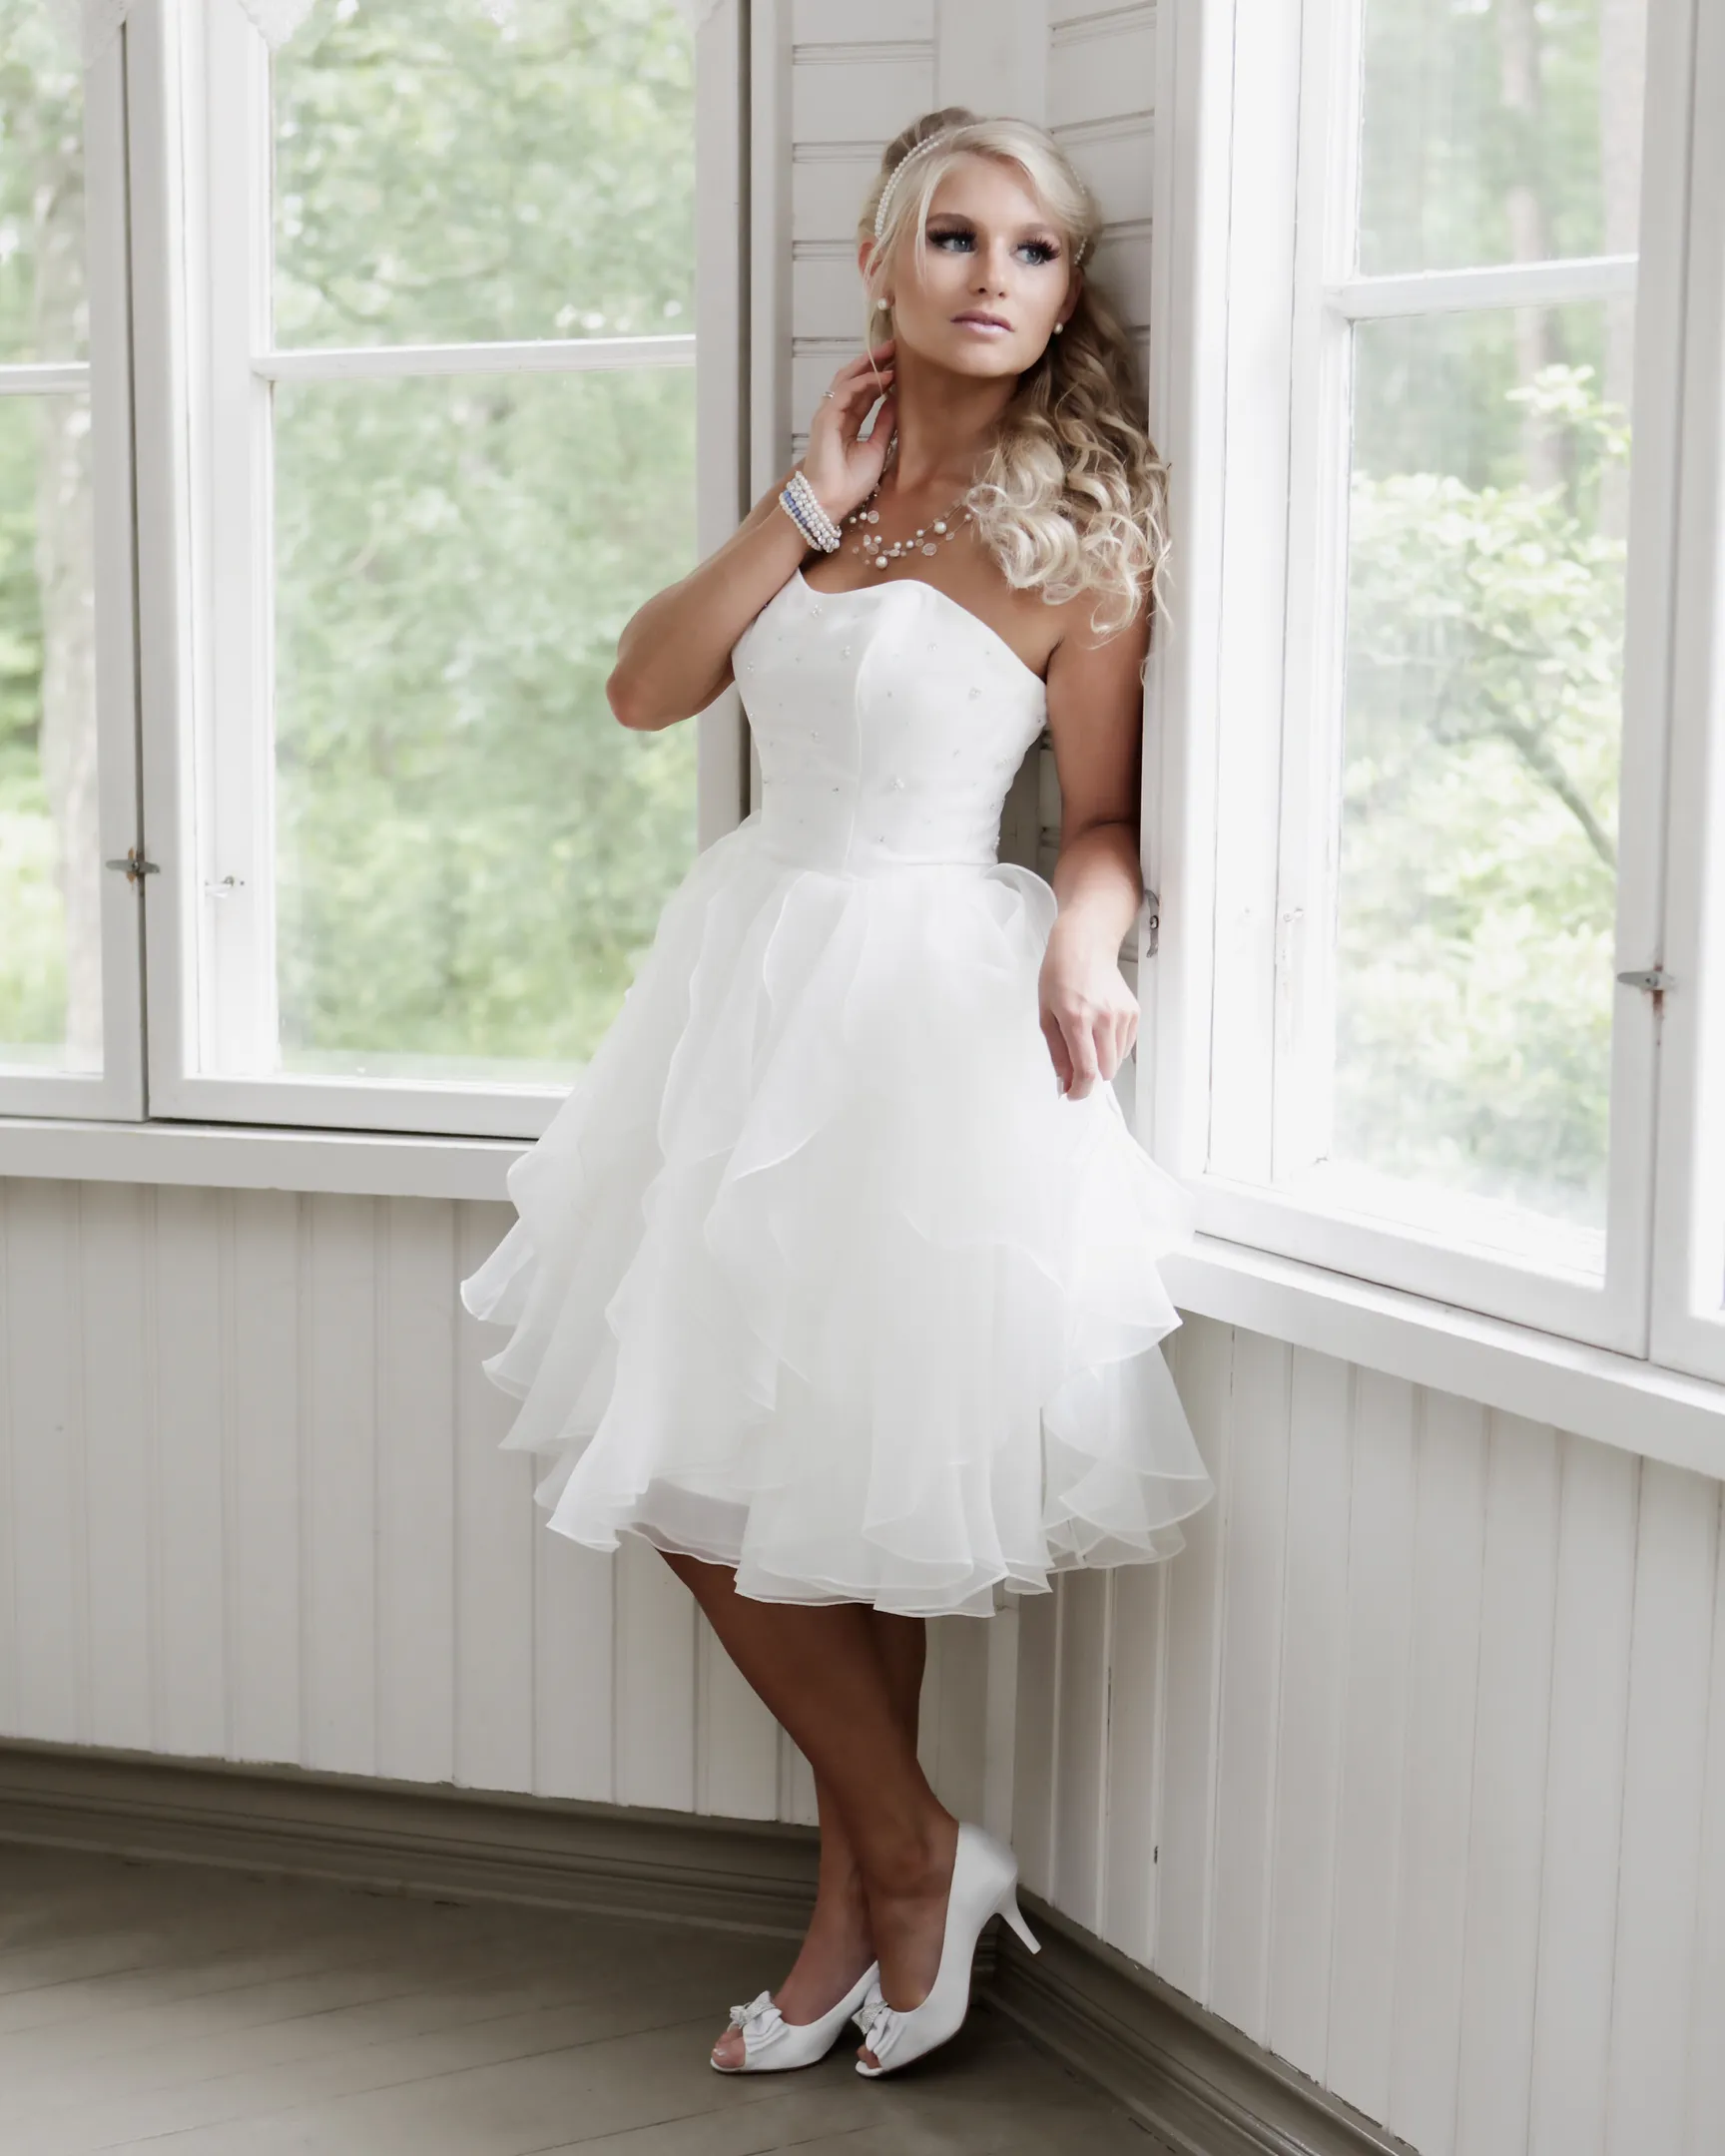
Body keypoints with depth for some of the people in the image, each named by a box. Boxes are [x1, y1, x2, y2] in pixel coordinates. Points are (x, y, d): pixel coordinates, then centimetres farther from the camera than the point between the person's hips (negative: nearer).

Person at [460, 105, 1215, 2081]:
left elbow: (1105, 816, -5)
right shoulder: (833, 483, 12)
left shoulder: (1077, 527, -6)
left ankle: (875, 1885, 21)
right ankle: (907, 1864, 22)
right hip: (755, 970, 7)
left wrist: (1082, 947, -26)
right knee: (694, 1468, 9)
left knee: (852, 1466, 0)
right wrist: (805, 507, -4)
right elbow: (647, 687, 3)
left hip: (926, 1001, -7)